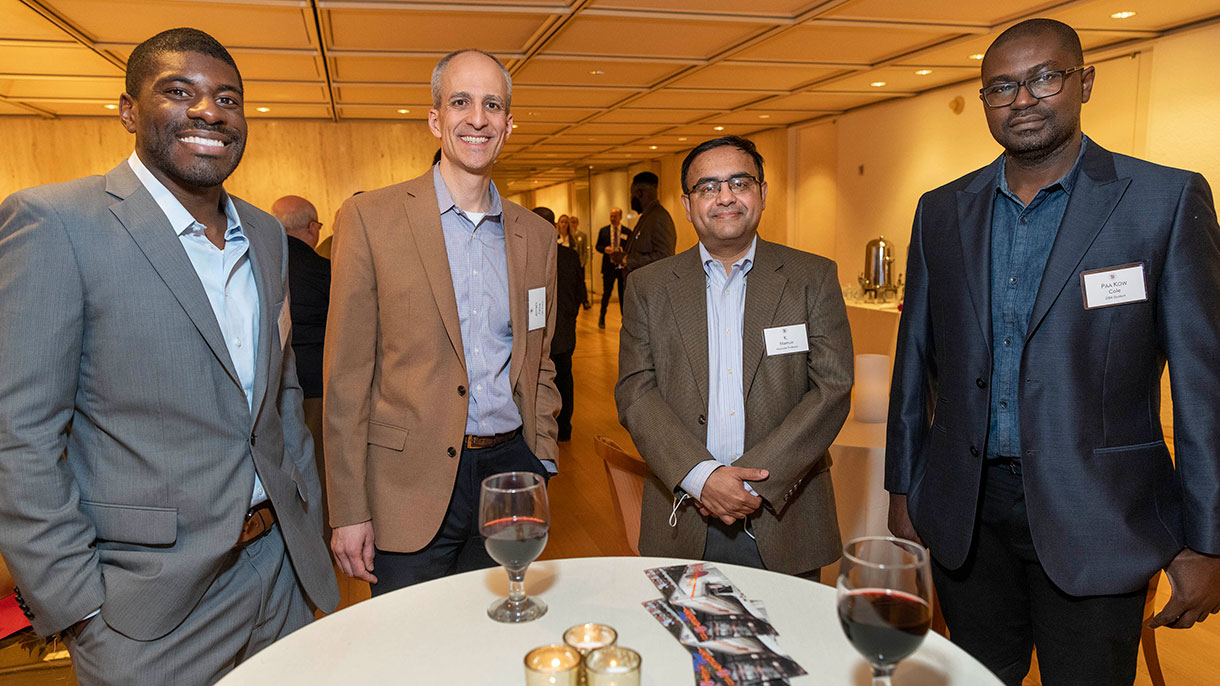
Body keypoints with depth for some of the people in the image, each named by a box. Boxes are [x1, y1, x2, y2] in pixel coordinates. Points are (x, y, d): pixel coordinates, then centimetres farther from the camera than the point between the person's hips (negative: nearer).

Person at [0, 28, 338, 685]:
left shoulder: (267, 234, 8)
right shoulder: (53, 221, -12)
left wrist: (312, 522, 11)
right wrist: (76, 608, -13)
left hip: (283, 566, 6)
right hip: (151, 602, -5)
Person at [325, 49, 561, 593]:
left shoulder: (536, 235, 8)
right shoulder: (370, 217, -5)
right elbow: (345, 377, -6)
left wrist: (541, 463, 8)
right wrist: (348, 511, -8)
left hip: (510, 469, 4)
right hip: (411, 485, -3)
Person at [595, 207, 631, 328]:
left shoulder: (627, 231, 3)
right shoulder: (603, 230, 6)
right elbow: (598, 246, 10)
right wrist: (604, 249, -11)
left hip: (623, 267, 0)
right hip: (608, 266, 0)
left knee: (624, 294, 6)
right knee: (606, 293, 0)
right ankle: (602, 317, 19)